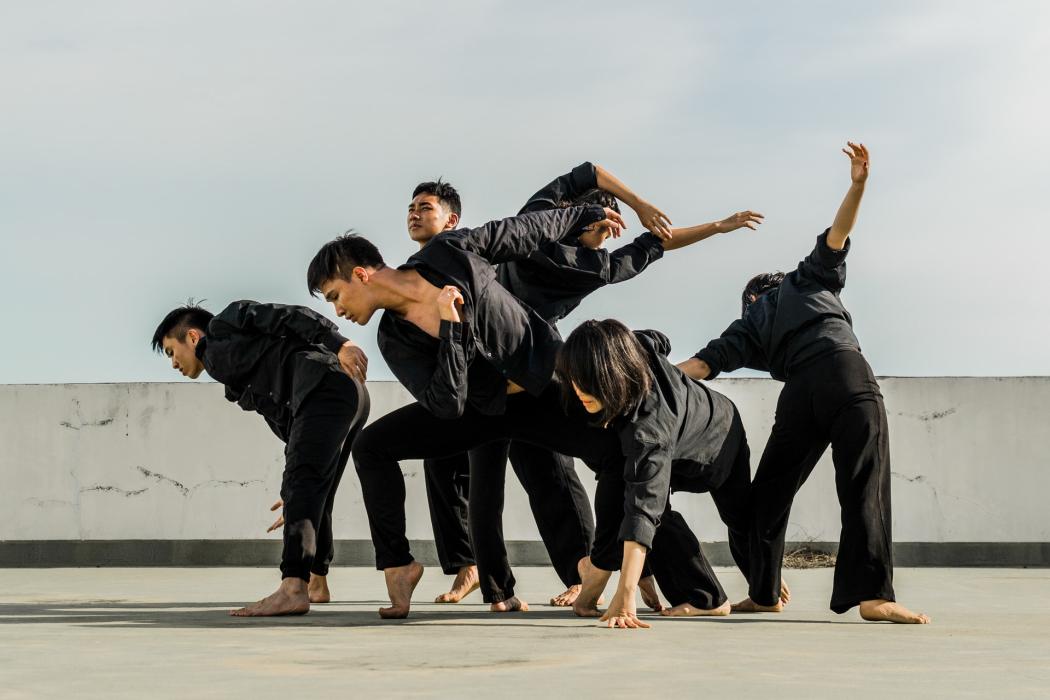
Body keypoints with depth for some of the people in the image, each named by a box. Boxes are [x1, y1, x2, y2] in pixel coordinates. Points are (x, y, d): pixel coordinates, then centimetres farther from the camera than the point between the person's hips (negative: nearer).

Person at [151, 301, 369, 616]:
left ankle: (292, 589, -39)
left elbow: (290, 317, -1)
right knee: (314, 497, 25)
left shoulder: (225, 325, 14)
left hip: (326, 386, -10)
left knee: (301, 484, -23)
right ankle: (317, 584, 43)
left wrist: (339, 344, -16)